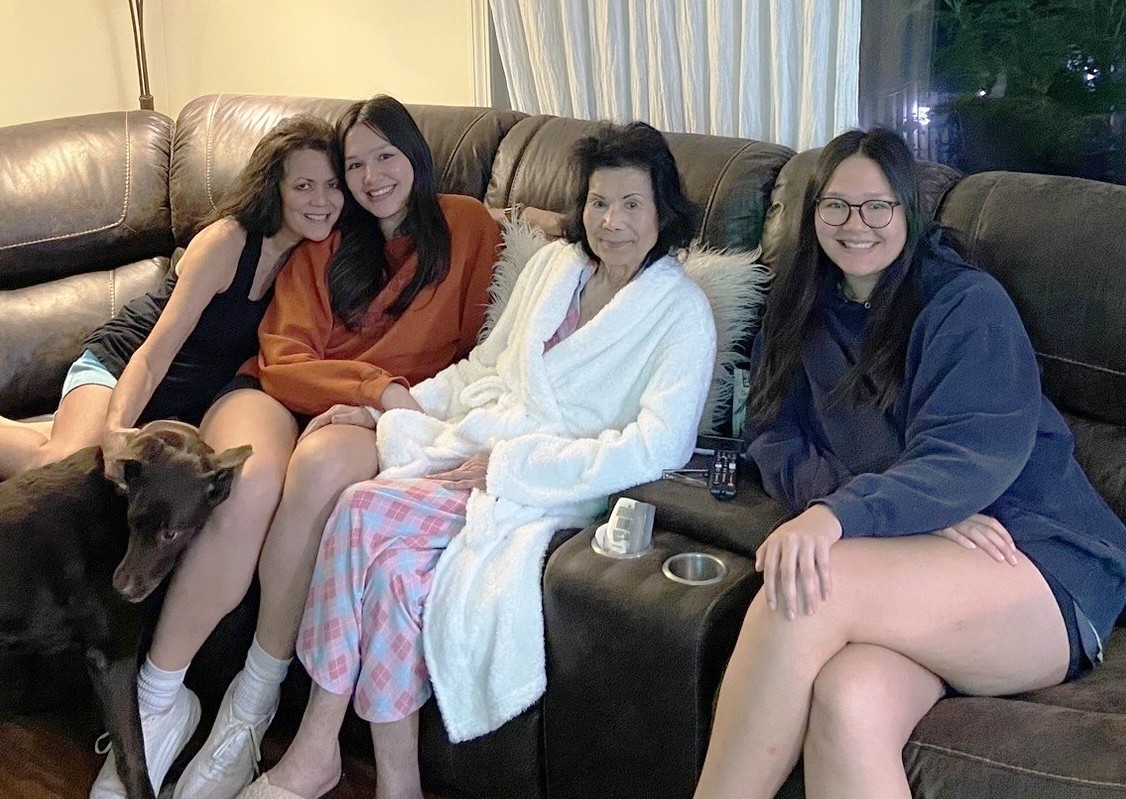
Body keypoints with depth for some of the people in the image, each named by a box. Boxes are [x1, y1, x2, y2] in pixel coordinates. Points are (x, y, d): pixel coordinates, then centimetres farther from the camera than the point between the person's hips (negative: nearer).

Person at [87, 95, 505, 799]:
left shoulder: (466, 224, 13)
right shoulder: (325, 243, 17)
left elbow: (479, 344, 7)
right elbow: (283, 359, 3)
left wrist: (401, 405, -10)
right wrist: (379, 386, -15)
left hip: (384, 417, -1)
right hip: (280, 394, 2)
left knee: (320, 467, -39)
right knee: (251, 482, -36)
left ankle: (254, 701, -24)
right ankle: (159, 701, -22)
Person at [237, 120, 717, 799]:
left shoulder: (683, 312, -5)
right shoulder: (555, 264, 14)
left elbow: (657, 448, -17)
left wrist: (508, 462, -17)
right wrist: (389, 406, 10)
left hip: (560, 486, -5)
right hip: (477, 449, 5)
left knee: (364, 511, -25)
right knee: (395, 556, -27)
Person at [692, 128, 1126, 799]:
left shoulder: (967, 302, 0)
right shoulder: (802, 312, 16)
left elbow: (973, 455, -15)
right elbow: (780, 447, 4)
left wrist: (838, 512, -34)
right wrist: (925, 511, -14)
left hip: (1044, 566, -3)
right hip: (912, 562, 3)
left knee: (805, 591, -33)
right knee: (848, 706, -35)